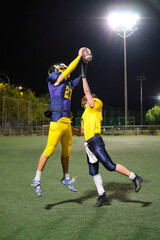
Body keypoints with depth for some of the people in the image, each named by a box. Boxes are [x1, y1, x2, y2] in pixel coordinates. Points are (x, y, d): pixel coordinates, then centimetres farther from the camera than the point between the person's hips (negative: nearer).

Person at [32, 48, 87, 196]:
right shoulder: (54, 78, 1)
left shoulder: (69, 83, 21)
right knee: (50, 149, -12)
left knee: (66, 151, 13)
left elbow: (81, 77, 33)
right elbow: (70, 69, -5)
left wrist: (85, 62, 26)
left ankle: (66, 178, 27)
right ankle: (37, 180, -4)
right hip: (57, 119, -8)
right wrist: (79, 56, 2)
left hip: (67, 120, 8)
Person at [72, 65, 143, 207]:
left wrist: (84, 77, 1)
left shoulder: (96, 105, 5)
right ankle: (102, 195, 20)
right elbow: (80, 133, 28)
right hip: (89, 144, 9)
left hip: (95, 141, -9)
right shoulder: (85, 116, 26)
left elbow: (87, 91, -6)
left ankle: (135, 177, -7)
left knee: (110, 165, -15)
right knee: (93, 171, 11)